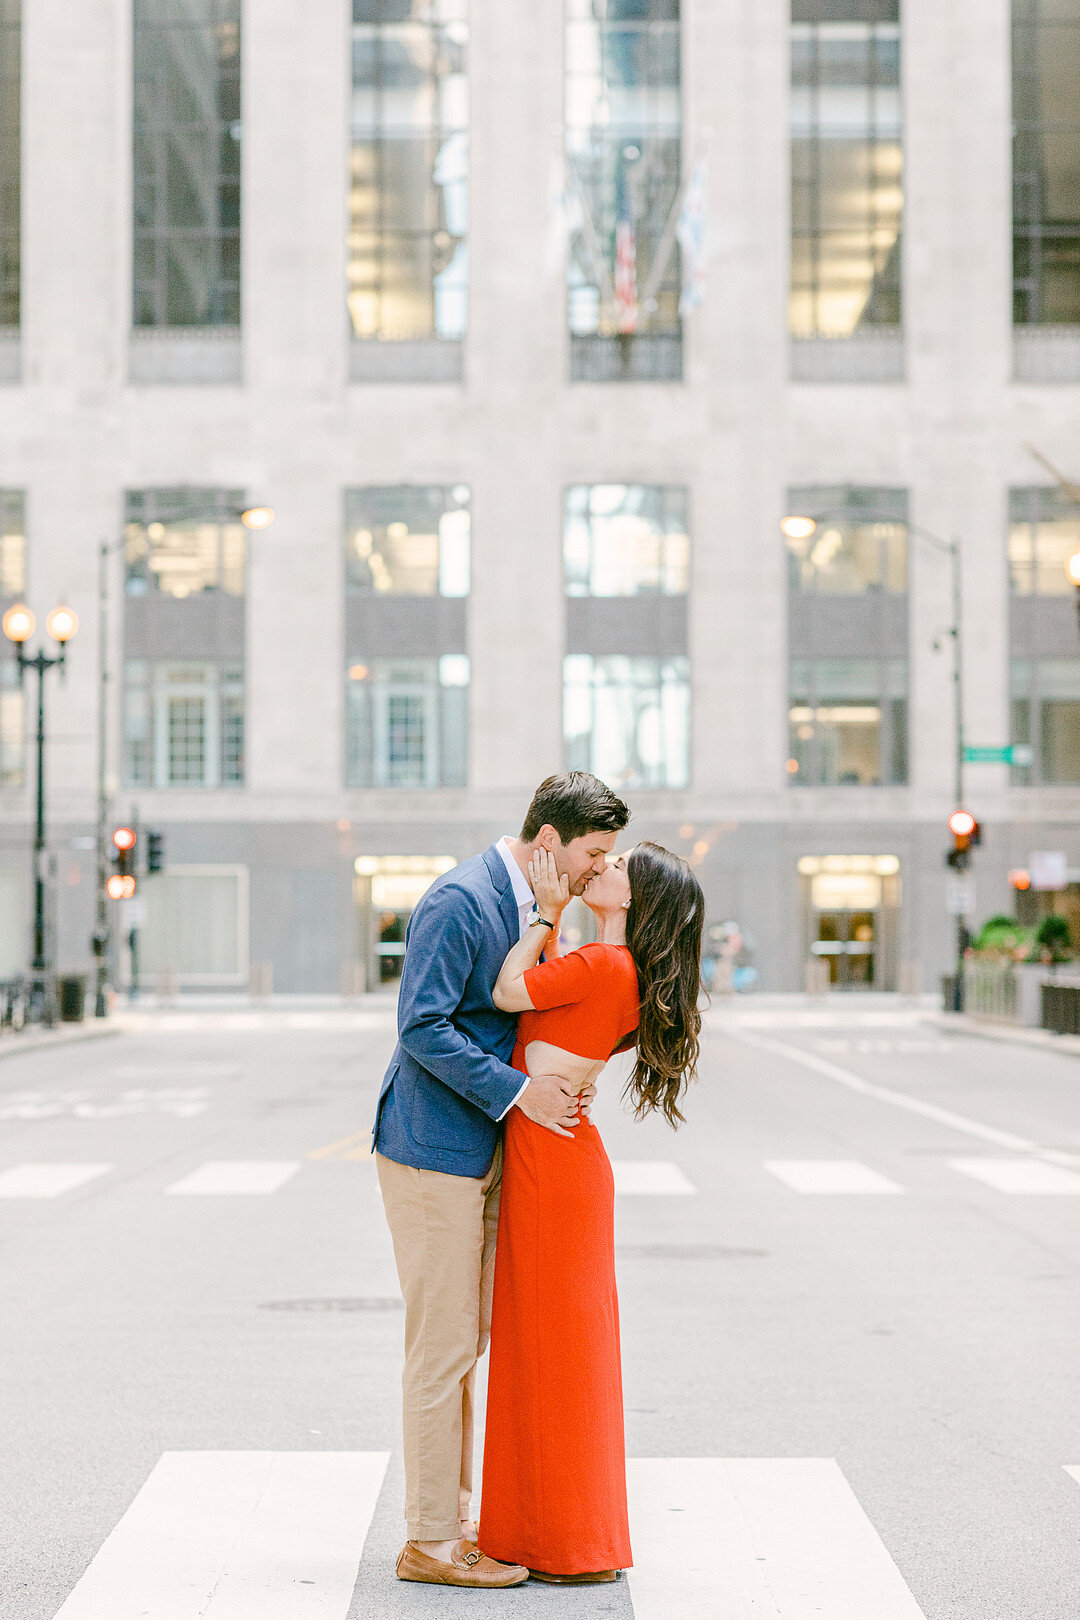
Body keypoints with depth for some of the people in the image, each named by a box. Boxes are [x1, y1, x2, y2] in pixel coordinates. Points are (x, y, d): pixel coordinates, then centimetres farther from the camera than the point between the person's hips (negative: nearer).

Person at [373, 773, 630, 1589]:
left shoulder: (534, 906, 11)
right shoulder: (460, 900, -18)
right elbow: (423, 1026, -22)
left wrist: (566, 1078, 4)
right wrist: (518, 1090, -21)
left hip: (480, 1152, 10)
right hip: (434, 1151, -10)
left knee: (463, 1344, 15)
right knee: (442, 1348, -4)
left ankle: (452, 1521, 24)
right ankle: (429, 1542, 5)